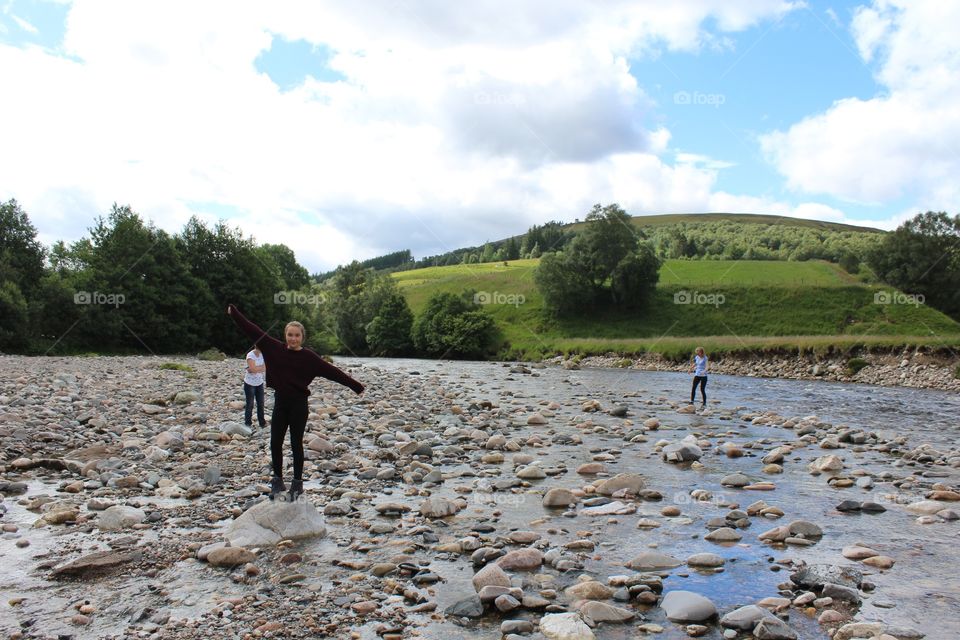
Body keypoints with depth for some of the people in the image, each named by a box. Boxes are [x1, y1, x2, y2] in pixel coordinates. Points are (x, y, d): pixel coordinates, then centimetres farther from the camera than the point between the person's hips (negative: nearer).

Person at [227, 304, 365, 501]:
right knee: (275, 443, 7)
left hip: (298, 404, -3)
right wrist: (234, 313, 10)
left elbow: (332, 371, -8)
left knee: (296, 444, 5)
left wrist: (355, 386, -10)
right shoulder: (275, 349, 0)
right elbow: (254, 331, 5)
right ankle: (277, 480, 24)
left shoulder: (309, 357, -7)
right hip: (280, 402, 3)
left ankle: (297, 483, 20)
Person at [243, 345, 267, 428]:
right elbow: (253, 369, -28)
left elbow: (265, 368, -8)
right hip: (250, 384, -5)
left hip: (259, 383, 5)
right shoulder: (250, 355, -18)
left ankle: (262, 423, 18)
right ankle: (248, 423, 15)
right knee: (250, 404, 3)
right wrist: (261, 367, -13)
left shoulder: (262, 354, -1)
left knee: (261, 403, 8)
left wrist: (256, 368, -21)